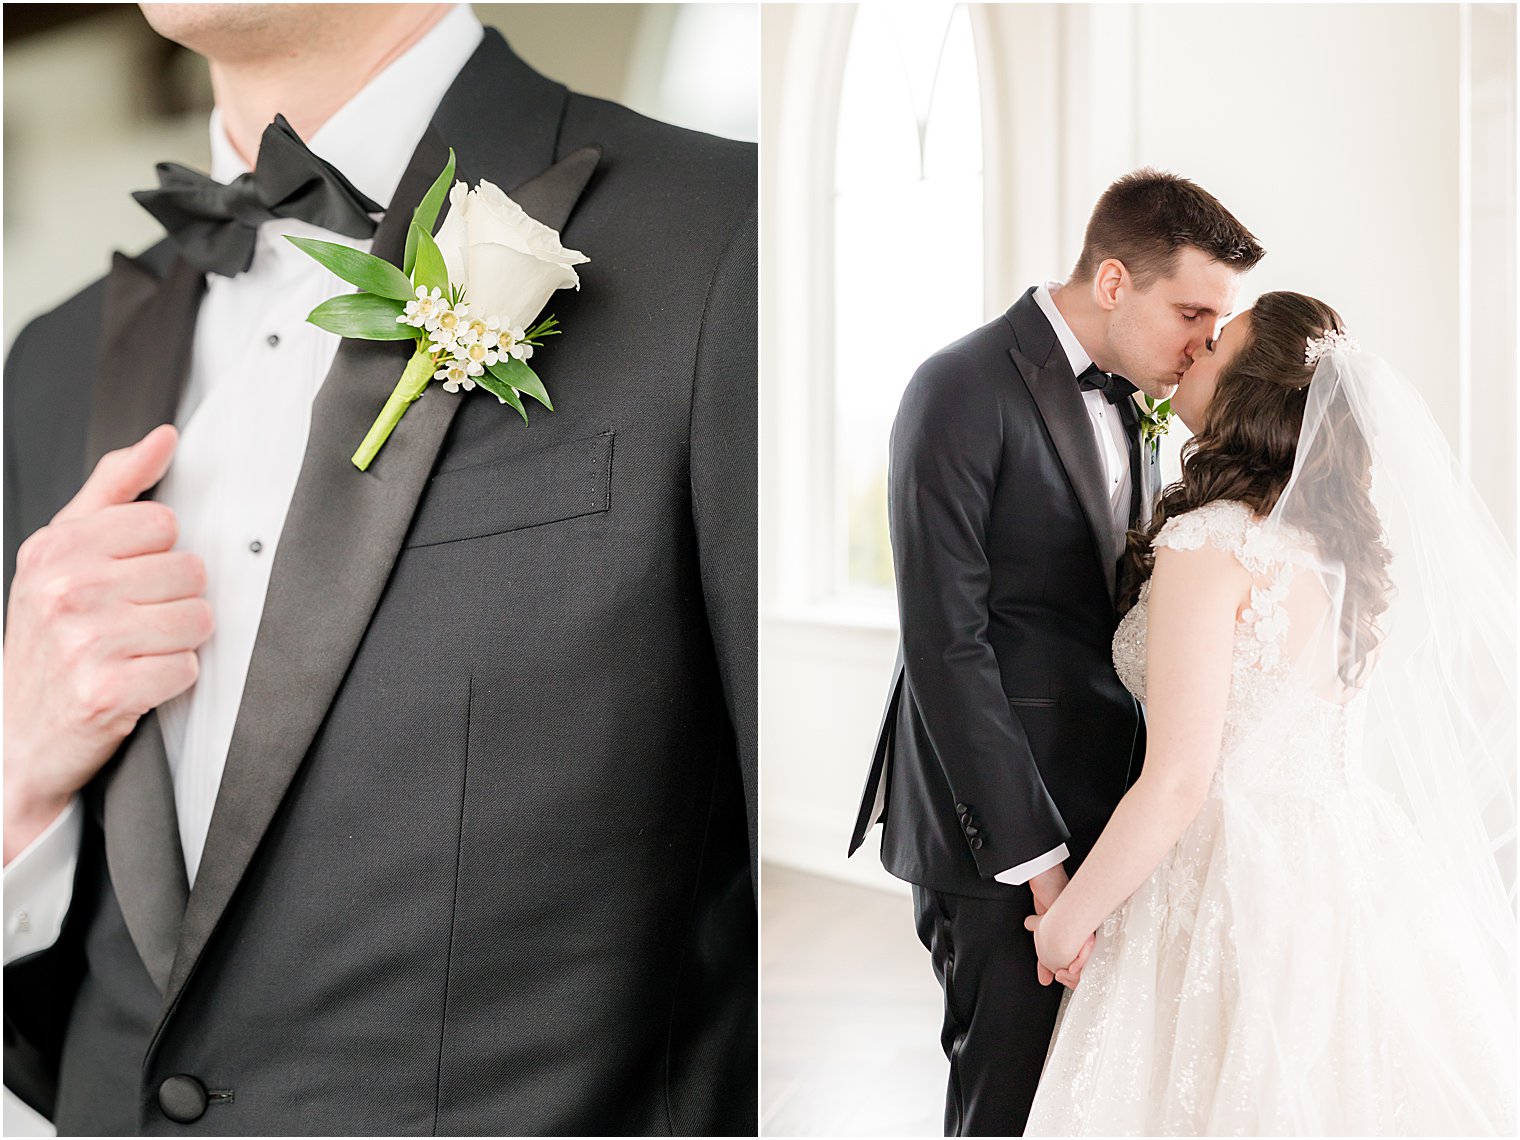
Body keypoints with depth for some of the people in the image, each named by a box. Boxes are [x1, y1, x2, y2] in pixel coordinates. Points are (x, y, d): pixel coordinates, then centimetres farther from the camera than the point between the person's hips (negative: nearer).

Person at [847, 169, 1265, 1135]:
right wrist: (1034, 856, -19)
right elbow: (945, 645, -19)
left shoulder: (1126, 399, 12)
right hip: (1004, 833, -7)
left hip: (1105, 816, 8)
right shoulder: (968, 388, -14)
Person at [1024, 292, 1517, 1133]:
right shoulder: (1332, 545, 6)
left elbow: (1179, 780, -21)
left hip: (1240, 890, -8)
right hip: (1351, 867, 8)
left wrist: (1068, 920, -9)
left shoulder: (1210, 544, -18)